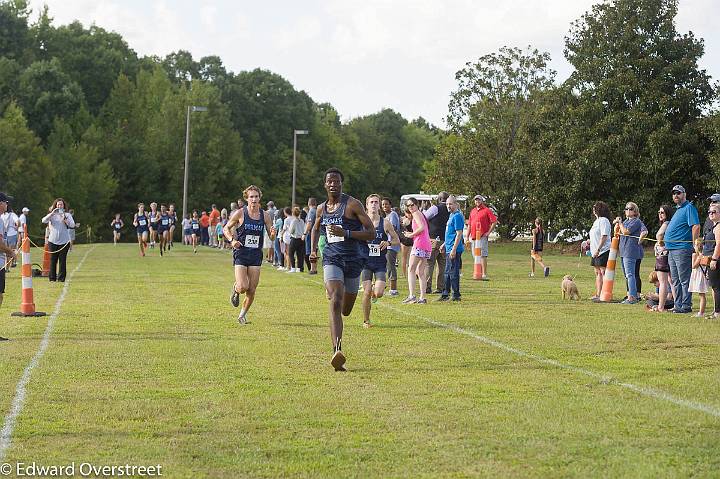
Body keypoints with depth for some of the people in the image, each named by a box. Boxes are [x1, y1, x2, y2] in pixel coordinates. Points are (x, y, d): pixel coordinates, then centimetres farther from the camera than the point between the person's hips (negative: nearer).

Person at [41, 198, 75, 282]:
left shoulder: (67, 215, 5)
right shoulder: (52, 215, 8)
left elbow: (72, 225, -6)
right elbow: (43, 221, -7)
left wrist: (64, 219, -19)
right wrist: (52, 213, -16)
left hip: (64, 241, -1)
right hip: (53, 241, 1)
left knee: (62, 260, -1)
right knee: (53, 260, 3)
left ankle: (61, 278, 4)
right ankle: (52, 278, 10)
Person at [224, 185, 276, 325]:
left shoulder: (265, 215, 3)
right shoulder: (240, 213, -5)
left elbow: (271, 238, 9)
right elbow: (226, 229, 6)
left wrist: (273, 233, -14)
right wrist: (232, 240, -12)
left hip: (256, 255, 3)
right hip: (241, 254, -3)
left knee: (252, 291, 2)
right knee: (243, 287, -16)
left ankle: (243, 314, 24)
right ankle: (235, 289, 21)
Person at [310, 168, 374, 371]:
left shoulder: (352, 204, -6)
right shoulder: (321, 209, 8)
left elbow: (371, 233, -10)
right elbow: (315, 229, 31)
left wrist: (345, 233, -21)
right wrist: (313, 250, 16)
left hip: (353, 260, -1)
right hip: (331, 260, 1)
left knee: (345, 310, 11)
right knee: (335, 302, -22)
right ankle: (337, 351, -31)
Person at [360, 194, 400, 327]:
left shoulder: (385, 223, 1)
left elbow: (397, 240, 7)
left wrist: (388, 243, -13)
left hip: (380, 263, 0)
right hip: (366, 262, 0)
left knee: (379, 294, -12)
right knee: (367, 292, -8)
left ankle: (375, 292, 27)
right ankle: (366, 320, 10)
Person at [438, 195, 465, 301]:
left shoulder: (457, 216, -14)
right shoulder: (451, 215, 15)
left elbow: (459, 234, -19)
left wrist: (454, 249, -22)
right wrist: (445, 244, 26)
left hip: (454, 249, -10)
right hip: (449, 249, 10)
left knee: (453, 272, -5)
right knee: (447, 272, 15)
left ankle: (456, 295, 1)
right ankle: (445, 294, 21)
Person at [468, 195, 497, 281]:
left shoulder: (487, 210, -1)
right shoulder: (472, 211, 19)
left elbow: (494, 221, -6)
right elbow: (470, 225, 23)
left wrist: (489, 232, -11)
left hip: (482, 236, -7)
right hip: (473, 237, 7)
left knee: (483, 255, -13)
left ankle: (484, 274, -16)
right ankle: (479, 273, 17)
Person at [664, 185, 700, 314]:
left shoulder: (689, 208, -9)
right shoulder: (678, 209, 21)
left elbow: (696, 226, -18)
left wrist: (694, 245, -21)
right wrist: (665, 241, 22)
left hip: (682, 249, -10)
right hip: (672, 250, 10)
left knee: (684, 280, -8)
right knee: (675, 281, 12)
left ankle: (686, 306, -7)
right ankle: (678, 305, 17)